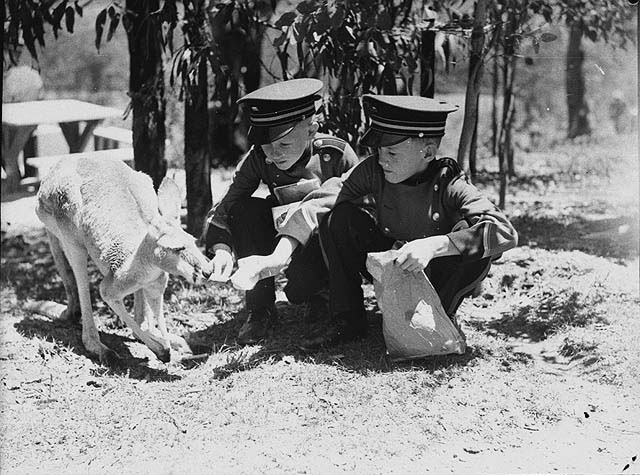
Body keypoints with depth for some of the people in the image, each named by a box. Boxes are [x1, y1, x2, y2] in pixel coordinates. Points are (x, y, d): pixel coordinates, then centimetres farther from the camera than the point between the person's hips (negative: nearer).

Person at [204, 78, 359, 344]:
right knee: (244, 209, -26)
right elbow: (222, 210, -20)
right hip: (285, 237, 3)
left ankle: (320, 298, 7)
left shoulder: (336, 155, -26)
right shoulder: (258, 159, -19)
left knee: (300, 288, -34)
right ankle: (260, 309, -16)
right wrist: (221, 250, -45)